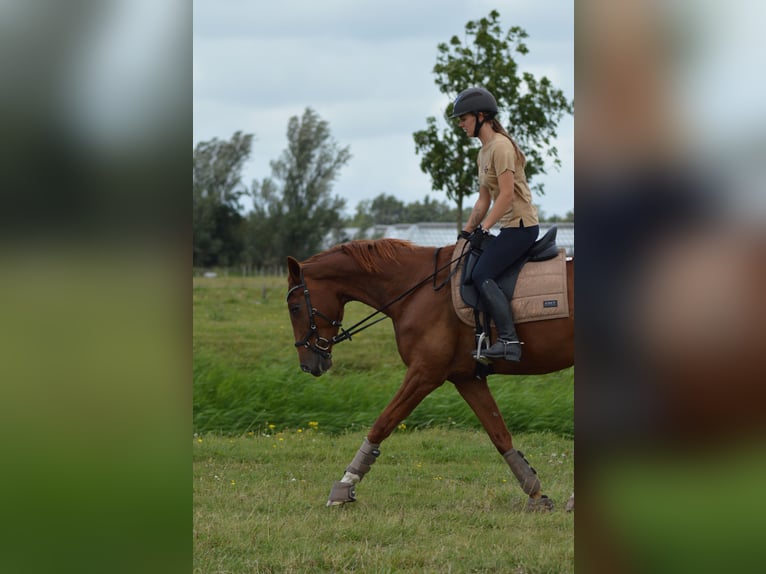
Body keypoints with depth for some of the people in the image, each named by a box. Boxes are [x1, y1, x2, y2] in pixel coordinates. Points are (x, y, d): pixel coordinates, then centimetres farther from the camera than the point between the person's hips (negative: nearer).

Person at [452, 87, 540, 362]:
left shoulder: (500, 146, -14)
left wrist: (483, 229, -20)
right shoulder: (484, 152, 17)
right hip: (511, 226, 10)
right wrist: (467, 231, 13)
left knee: (483, 275, -18)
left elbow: (507, 194, -21)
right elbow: (484, 199, 20)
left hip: (521, 224, -10)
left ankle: (508, 340, -24)